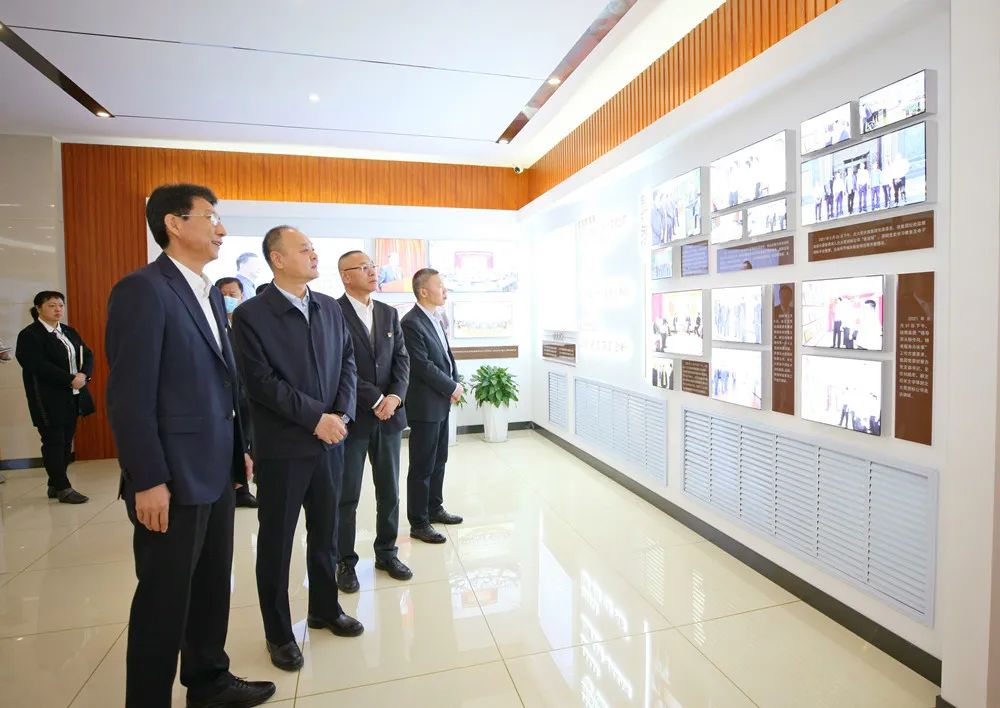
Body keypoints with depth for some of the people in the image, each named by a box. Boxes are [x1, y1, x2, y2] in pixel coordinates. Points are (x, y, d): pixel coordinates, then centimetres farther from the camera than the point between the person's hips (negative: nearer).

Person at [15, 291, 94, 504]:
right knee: (54, 442, 0)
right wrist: (70, 380, -19)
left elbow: (87, 354, 9)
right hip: (49, 400, -7)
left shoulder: (69, 332, 15)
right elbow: (39, 366, -17)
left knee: (67, 442, 10)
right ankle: (63, 488, 6)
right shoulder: (29, 335, -6)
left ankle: (55, 485, 22)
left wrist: (84, 375, -10)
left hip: (73, 397, 7)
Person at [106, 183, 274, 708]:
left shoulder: (210, 293, 12)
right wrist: (148, 481, -18)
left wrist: (240, 447, 13)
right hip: (173, 477, -8)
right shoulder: (142, 289, -13)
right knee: (165, 600, 9)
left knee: (213, 587, 20)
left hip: (216, 471, 8)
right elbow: (130, 395, -18)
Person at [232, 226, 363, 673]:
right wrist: (316, 418, -17)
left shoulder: (330, 308, 7)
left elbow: (347, 363, 6)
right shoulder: (250, 315, -9)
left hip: (329, 442, 5)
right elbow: (262, 382, -15)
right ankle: (278, 632, 30)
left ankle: (325, 609, 38)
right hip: (281, 448, -4)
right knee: (276, 541, 11)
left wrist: (342, 414, -8)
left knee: (325, 533, 17)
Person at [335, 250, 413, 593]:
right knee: (347, 495, 7)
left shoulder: (389, 313, 11)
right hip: (351, 417, -5)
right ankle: (345, 561, 23)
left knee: (390, 490, 13)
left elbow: (402, 358, 7)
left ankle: (387, 552, 29)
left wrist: (395, 396, -8)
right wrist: (375, 400, -14)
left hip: (389, 413, 5)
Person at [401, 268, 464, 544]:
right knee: (422, 467, 2)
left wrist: (456, 383, 1)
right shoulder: (411, 323, -16)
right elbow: (423, 366, -20)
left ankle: (434, 508, 33)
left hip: (441, 402, 9)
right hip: (425, 406, -9)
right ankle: (418, 523, 15)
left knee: (439, 461, 18)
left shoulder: (434, 320, 12)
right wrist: (452, 388, -12)